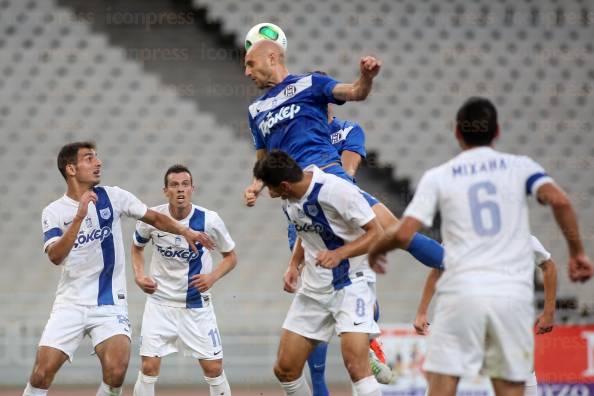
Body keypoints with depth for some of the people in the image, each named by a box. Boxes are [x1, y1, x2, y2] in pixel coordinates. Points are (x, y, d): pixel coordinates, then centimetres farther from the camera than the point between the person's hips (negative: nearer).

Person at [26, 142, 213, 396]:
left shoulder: (113, 197, 1)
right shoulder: (53, 212, -2)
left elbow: (154, 218, 13)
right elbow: (55, 256, -18)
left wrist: (185, 231, 0)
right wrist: (79, 217, -26)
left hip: (109, 303, 0)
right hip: (70, 303, 0)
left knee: (115, 372, -21)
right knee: (42, 372, -11)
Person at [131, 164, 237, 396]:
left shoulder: (209, 220, -13)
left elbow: (230, 257, 1)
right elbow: (137, 247, 12)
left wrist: (212, 277, -17)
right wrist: (139, 276, -6)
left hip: (197, 305, 0)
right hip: (160, 301, 0)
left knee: (213, 369, 0)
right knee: (149, 368, -7)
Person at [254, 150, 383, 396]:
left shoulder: (336, 190, -21)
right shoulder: (288, 200, 1)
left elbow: (376, 233, -18)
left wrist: (338, 254, -30)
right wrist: (293, 265, 8)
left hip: (350, 285, -7)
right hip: (313, 289, 7)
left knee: (355, 364, -24)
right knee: (284, 370, 5)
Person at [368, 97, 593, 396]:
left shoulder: (437, 177, 8)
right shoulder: (519, 166, 10)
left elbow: (403, 235, 0)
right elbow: (558, 200, -8)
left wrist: (375, 248, 20)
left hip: (461, 292, -1)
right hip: (513, 294, 1)